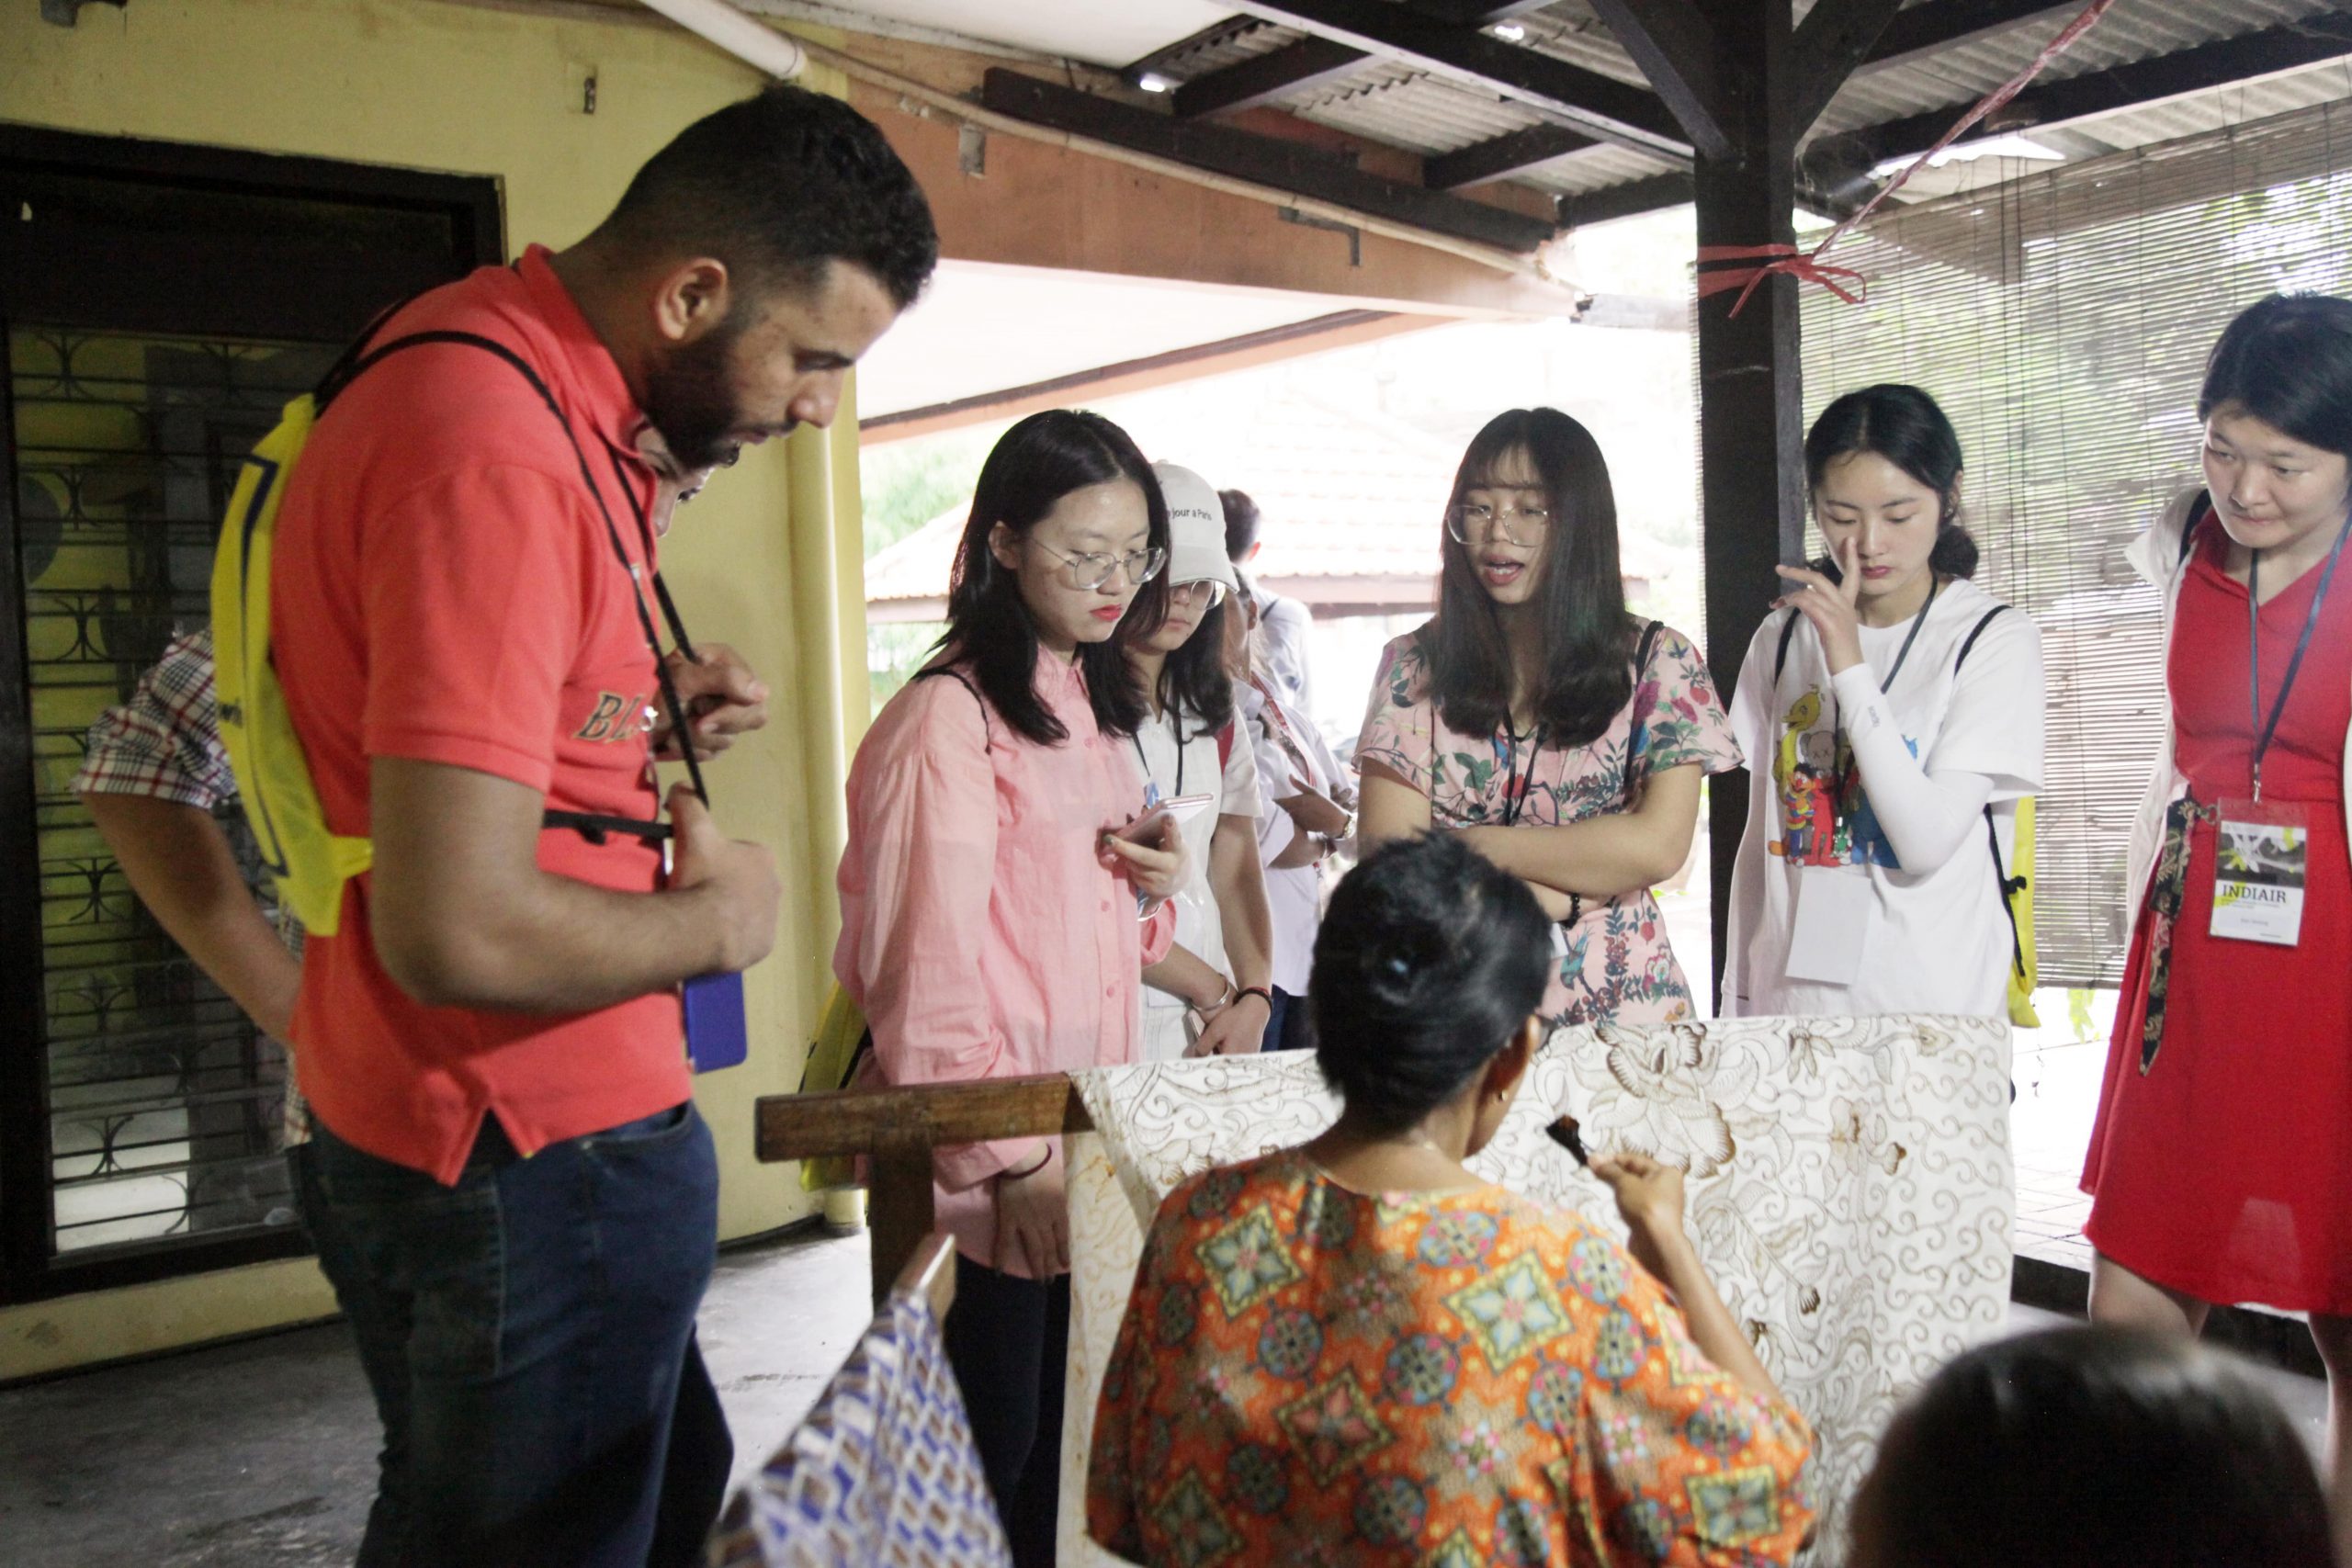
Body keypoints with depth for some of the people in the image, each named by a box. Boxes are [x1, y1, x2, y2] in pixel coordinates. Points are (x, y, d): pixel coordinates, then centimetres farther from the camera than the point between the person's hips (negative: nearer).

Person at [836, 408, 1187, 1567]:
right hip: (994, 1148, -8)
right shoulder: (948, 715, -15)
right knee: (995, 1446, 5)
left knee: (1066, 1435, 15)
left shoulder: (1095, 703, 13)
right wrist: (1008, 1157, -17)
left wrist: (1150, 883, 2)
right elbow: (928, 970, -16)